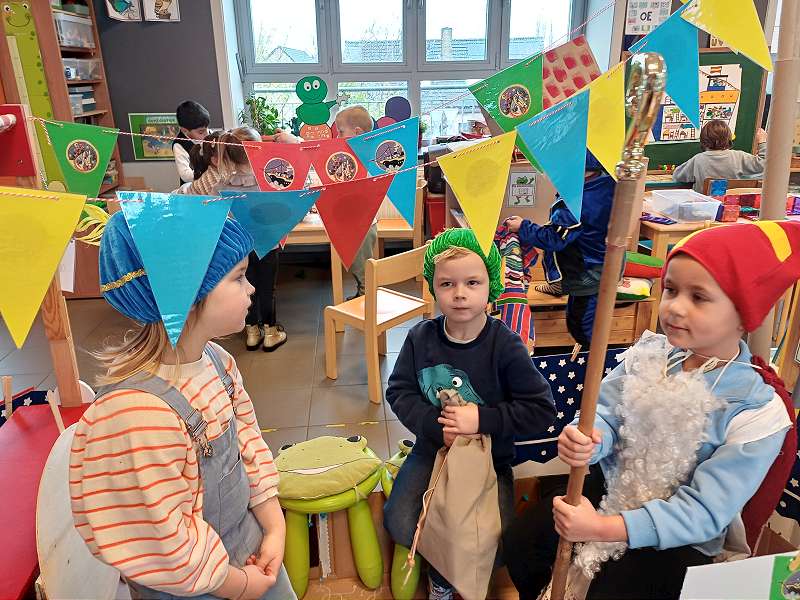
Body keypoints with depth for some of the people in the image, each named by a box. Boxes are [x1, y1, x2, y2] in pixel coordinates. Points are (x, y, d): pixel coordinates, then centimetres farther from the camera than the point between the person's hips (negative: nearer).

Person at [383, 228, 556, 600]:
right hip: (432, 449, 2)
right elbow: (399, 392, -3)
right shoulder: (421, 338, -9)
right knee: (399, 524, -12)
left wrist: (482, 419, -24)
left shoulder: (505, 345, -17)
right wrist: (434, 426, -19)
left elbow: (541, 409, -15)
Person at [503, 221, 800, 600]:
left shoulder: (758, 414, -24)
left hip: (676, 536, -4)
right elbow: (606, 411, -8)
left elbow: (704, 511, -25)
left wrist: (604, 527, -31)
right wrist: (587, 440, -35)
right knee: (521, 539, 4)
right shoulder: (649, 354, -12)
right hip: (613, 486, 4)